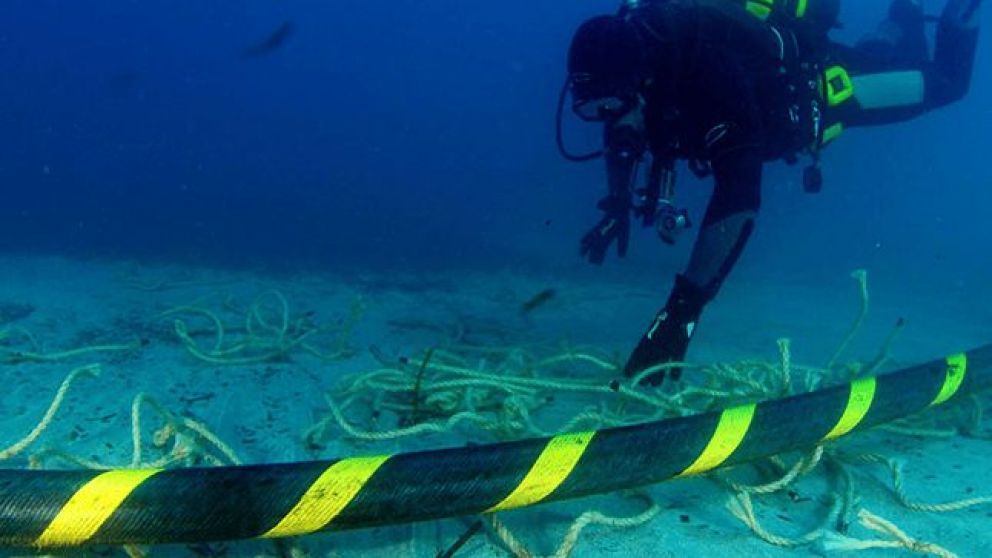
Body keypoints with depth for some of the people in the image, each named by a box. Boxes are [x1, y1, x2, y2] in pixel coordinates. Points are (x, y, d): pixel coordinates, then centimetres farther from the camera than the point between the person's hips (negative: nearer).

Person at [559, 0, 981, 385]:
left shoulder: (709, 72, -49)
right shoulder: (632, 55, -28)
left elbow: (739, 193, -56)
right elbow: (624, 132, -3)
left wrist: (683, 311, -61)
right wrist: (619, 203, -18)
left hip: (826, 80, -6)